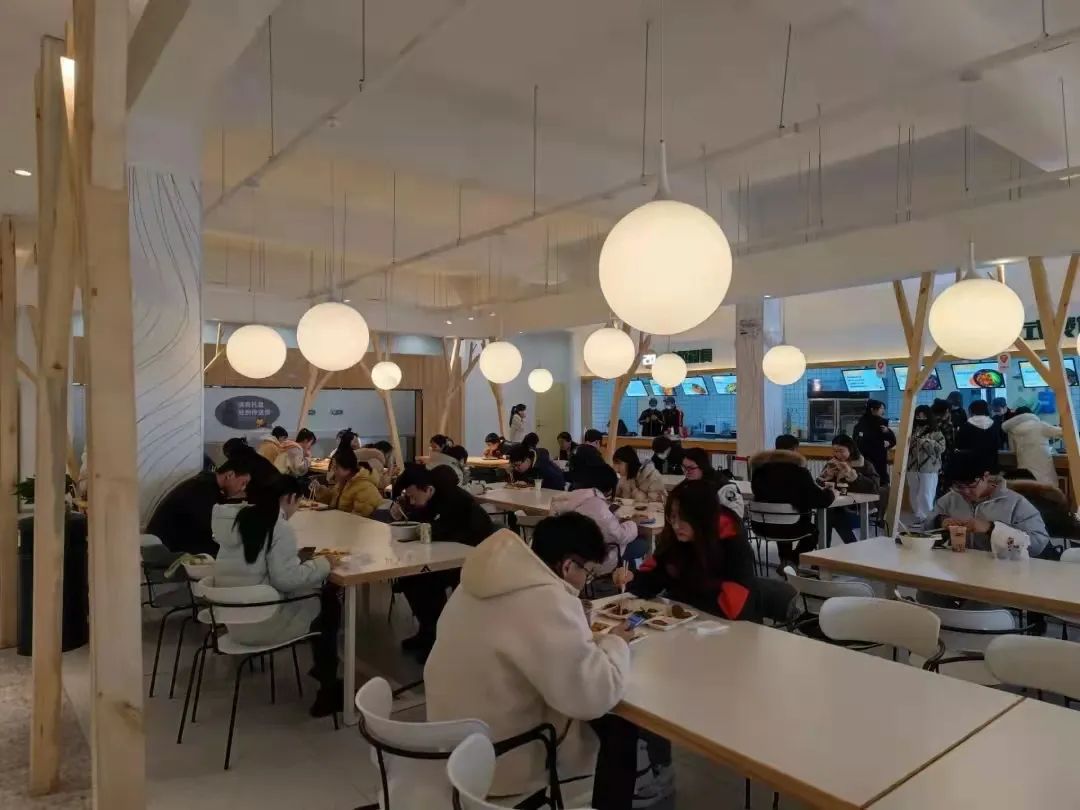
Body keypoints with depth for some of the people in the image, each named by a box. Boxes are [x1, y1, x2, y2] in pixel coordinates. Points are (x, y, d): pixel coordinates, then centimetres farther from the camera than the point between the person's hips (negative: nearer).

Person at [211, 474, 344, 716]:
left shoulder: (241, 517, 7)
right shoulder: (280, 528, -19)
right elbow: (286, 578, -24)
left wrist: (297, 558, 11)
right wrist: (323, 563, -10)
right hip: (260, 623, -8)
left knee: (316, 593, 19)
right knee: (328, 604, 9)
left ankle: (321, 669, 29)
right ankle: (329, 691, 15)